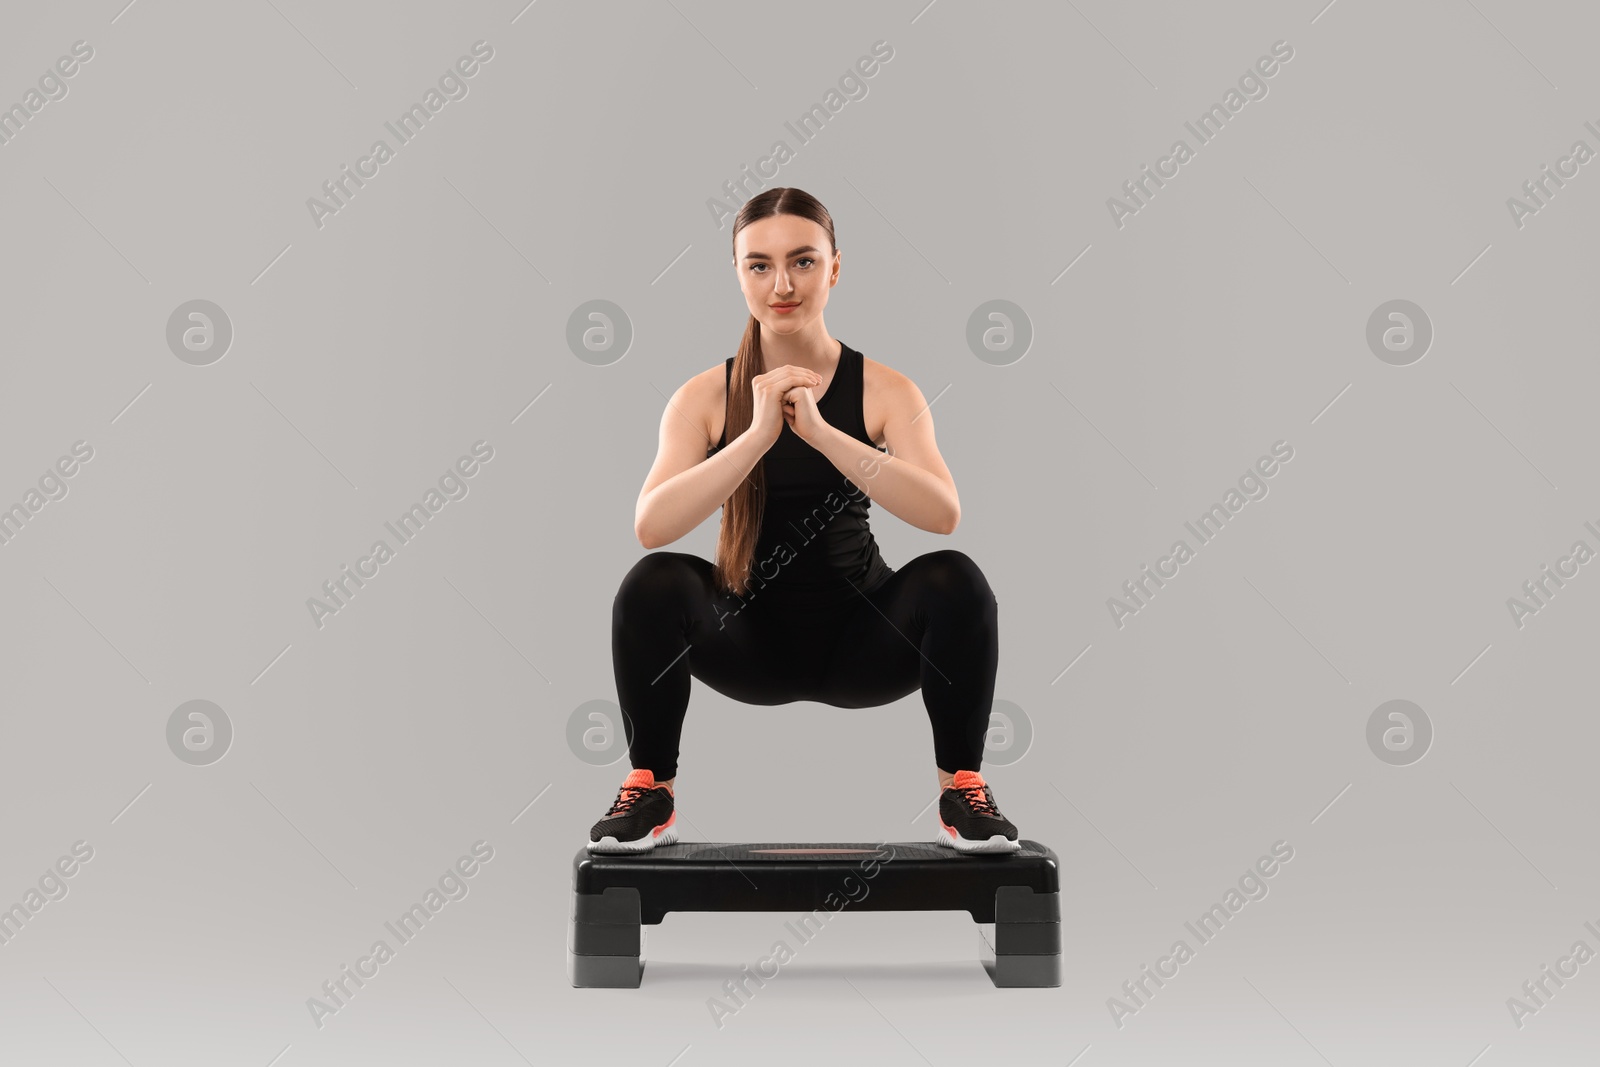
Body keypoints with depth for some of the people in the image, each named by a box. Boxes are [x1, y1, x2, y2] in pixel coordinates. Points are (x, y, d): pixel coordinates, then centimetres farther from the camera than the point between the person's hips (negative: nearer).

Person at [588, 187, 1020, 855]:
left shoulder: (885, 391, -7)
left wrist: (819, 430, -33)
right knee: (654, 584, -27)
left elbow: (943, 512, -24)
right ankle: (649, 792, -9)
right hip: (749, 640, 0)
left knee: (954, 581, -28)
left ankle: (963, 790, -9)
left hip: (860, 636, 0)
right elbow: (650, 525, -22)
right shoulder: (705, 398, -6)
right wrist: (758, 435, -33)